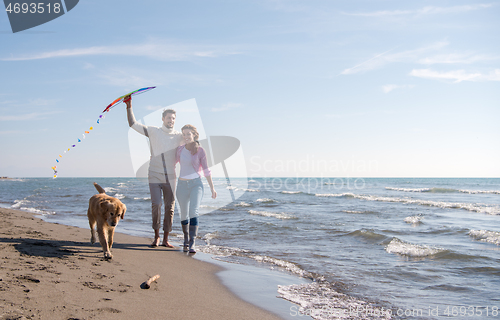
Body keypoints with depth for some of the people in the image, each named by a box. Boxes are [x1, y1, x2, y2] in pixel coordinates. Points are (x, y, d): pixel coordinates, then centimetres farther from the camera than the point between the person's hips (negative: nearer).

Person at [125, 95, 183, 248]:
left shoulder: (179, 136, 7)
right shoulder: (153, 131, 2)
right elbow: (133, 124, 0)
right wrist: (129, 106, -9)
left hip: (170, 177, 2)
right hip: (154, 176, -2)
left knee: (170, 208, 1)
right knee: (156, 205, -9)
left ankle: (165, 239, 9)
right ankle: (156, 236, 9)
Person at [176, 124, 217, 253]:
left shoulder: (200, 151, -4)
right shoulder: (180, 149, 4)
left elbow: (206, 170, -2)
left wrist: (212, 188, -3)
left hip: (196, 184, -3)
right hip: (182, 185, 3)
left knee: (193, 212, -19)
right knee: (184, 214, 10)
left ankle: (192, 243, -20)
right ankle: (186, 240, 29)